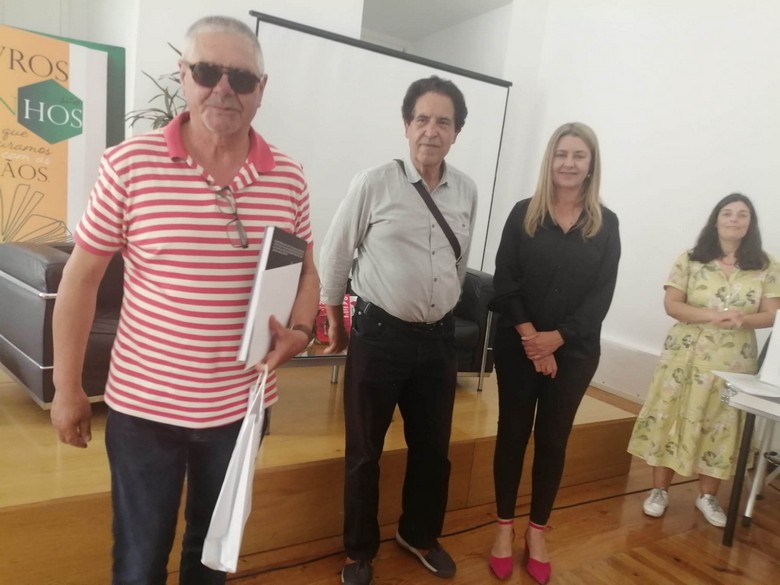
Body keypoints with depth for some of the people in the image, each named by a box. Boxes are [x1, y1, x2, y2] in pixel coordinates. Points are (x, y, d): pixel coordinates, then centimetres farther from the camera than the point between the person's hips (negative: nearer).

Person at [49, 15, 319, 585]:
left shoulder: (289, 178, -4)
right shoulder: (129, 164, -11)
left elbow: (305, 270, 9)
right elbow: (82, 277, -3)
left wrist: (299, 332, -10)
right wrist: (68, 387, 0)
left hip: (241, 405, 2)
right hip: (142, 404, -2)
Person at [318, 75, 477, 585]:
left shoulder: (467, 191, 2)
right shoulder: (373, 184, -10)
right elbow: (334, 255, -2)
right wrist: (335, 323, 6)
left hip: (439, 337, 4)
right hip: (379, 334, -4)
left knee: (433, 448, 17)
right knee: (364, 451, 10)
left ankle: (420, 535, 43)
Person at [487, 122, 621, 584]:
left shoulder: (606, 224, 3)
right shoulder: (523, 214, 1)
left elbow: (601, 295, -3)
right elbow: (505, 281, -6)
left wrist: (556, 338, -13)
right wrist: (531, 339, -14)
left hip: (574, 351, 1)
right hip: (518, 346, 0)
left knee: (553, 440, 10)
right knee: (513, 434, 8)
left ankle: (538, 532, 27)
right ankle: (505, 526, 25)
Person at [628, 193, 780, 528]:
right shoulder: (690, 260, 0)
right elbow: (671, 305, -5)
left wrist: (742, 319, -20)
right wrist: (711, 315, -20)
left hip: (734, 361, 1)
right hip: (687, 355, -1)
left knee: (721, 426, 7)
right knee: (671, 418, 2)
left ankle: (707, 495, 25)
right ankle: (659, 490, 16)